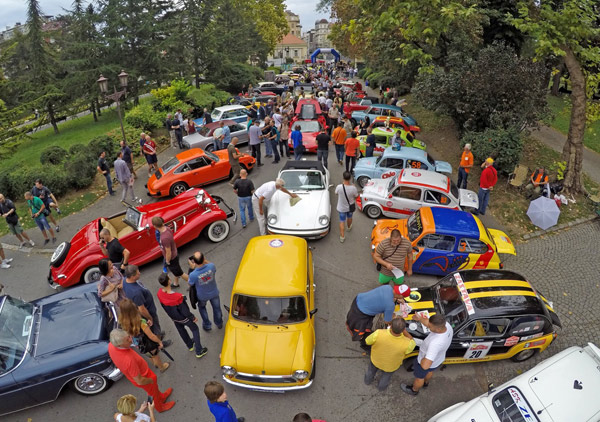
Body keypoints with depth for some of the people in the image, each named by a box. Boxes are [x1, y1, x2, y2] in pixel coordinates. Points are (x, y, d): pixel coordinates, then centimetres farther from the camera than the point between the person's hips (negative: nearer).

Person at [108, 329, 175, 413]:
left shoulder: (111, 345, -27)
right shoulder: (128, 360, -48)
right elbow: (140, 381, -31)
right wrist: (152, 380, -14)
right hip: (143, 379, -6)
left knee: (154, 387, 35)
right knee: (154, 393, 27)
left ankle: (161, 397, 63)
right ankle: (160, 407, 57)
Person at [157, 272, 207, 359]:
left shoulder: (159, 293, -23)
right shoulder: (177, 297, -41)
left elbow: (163, 306, -3)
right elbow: (184, 310, -26)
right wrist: (193, 318, -8)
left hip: (173, 317, 6)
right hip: (183, 318, -6)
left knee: (181, 330, 30)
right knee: (195, 329, 18)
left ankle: (190, 346, 54)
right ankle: (199, 351, 27)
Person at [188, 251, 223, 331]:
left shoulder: (193, 275, -37)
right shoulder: (211, 266, -33)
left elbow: (190, 285, -13)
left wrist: (192, 269, -17)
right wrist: (205, 261, -13)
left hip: (202, 296, -1)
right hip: (214, 293, 1)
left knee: (202, 307, 33)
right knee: (216, 307, 28)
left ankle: (207, 325, 48)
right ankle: (219, 324, 53)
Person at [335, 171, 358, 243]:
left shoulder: (339, 187, -30)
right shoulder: (353, 188, -30)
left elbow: (336, 193, -7)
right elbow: (356, 196, -10)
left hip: (341, 207, -1)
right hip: (350, 206, 1)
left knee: (342, 221, 17)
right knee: (349, 217, 32)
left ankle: (342, 236, 23)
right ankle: (349, 227, 60)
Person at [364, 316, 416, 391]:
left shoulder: (379, 334, -42)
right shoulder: (406, 344, -42)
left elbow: (367, 342, -19)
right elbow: (412, 344, -15)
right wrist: (405, 331, -25)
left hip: (376, 359, 1)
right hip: (391, 366, 0)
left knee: (372, 369, 36)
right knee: (387, 375, 36)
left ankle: (368, 380, 65)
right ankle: (381, 386, 63)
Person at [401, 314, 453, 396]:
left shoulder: (436, 343, -50)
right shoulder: (446, 325, -29)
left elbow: (425, 365, -50)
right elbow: (428, 323, -13)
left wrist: (423, 359, -29)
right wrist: (420, 318, -31)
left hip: (425, 362, -6)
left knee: (419, 377, 28)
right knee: (429, 371, 38)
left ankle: (414, 390, 58)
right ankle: (425, 383, 69)